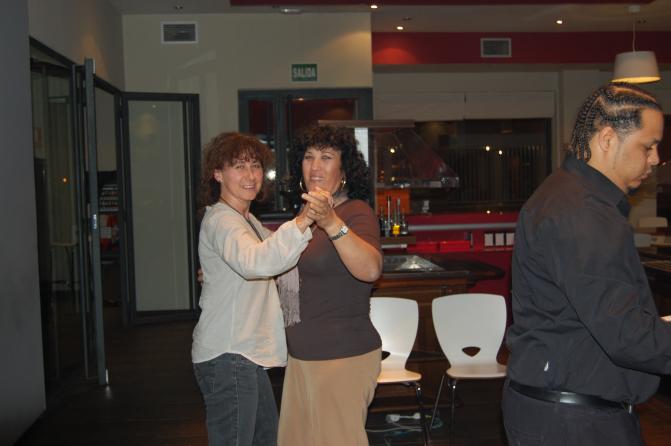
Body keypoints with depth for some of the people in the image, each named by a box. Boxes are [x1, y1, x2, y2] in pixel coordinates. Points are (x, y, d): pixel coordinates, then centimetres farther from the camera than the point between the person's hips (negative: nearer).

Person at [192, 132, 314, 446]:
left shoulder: (247, 220, 16)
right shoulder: (220, 220, -18)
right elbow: (255, 262, -38)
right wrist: (303, 221, -50)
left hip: (245, 354, 10)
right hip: (227, 358, -10)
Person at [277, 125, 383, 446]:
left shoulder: (356, 212, -14)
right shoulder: (308, 216, 10)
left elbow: (370, 270, -33)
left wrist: (331, 223, -47)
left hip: (343, 358, -8)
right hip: (301, 358, 8)